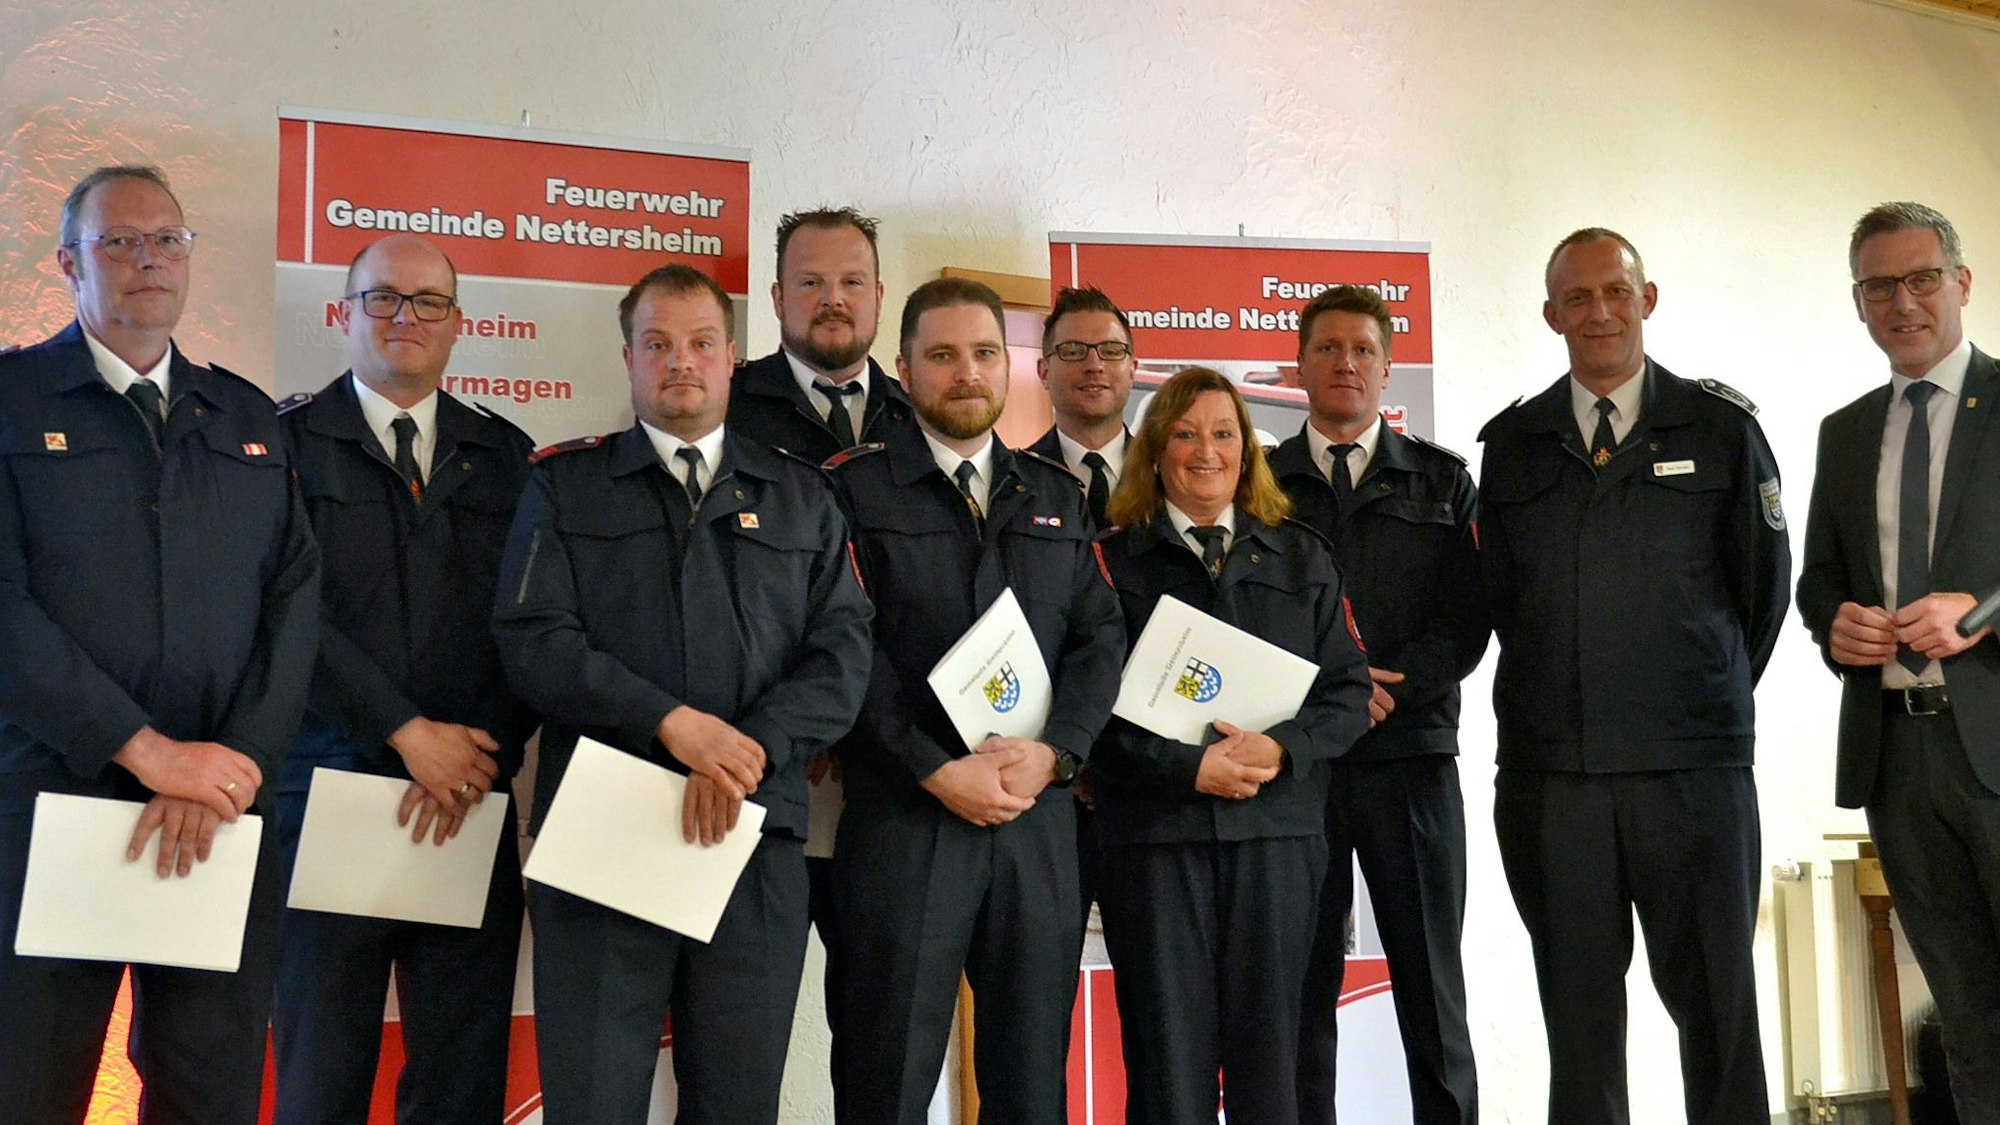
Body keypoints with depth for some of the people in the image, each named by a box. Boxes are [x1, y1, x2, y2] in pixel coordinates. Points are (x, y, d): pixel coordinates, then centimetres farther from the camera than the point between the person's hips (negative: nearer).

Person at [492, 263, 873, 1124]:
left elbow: (843, 652, 4)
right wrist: (673, 722, -15)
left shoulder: (801, 497, 14)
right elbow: (533, 639, -3)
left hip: (758, 838, 2)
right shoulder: (564, 484, 9)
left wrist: (750, 751, -13)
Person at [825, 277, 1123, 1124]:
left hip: (1040, 816, 4)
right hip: (903, 816, -3)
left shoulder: (1057, 495, 15)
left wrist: (1053, 752, -10)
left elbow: (1100, 637, 7)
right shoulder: (855, 490, 1)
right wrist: (937, 772, -15)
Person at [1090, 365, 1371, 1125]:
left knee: (1269, 1055, 6)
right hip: (1155, 833, -2)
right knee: (1168, 1059, 1)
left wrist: (1282, 748, -11)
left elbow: (1348, 688, 7)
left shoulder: (1303, 558, 14)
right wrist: (1188, 766, -15)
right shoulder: (1115, 562, 6)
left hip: (1277, 831, 2)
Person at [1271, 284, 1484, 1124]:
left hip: (1410, 750, 1)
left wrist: (1385, 692, -11)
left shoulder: (1442, 480, 12)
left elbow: (1465, 621, 3)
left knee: (1430, 980, 4)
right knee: (1304, 984, 1)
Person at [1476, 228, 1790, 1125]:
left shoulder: (1722, 426, 4)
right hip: (1547, 770, 2)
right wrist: (1555, 698, 9)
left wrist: (1710, 703, 12)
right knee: (1577, 1001, 10)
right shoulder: (1511, 443, 9)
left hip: (1694, 765, -1)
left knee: (1716, 996, 4)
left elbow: (1764, 581, 8)